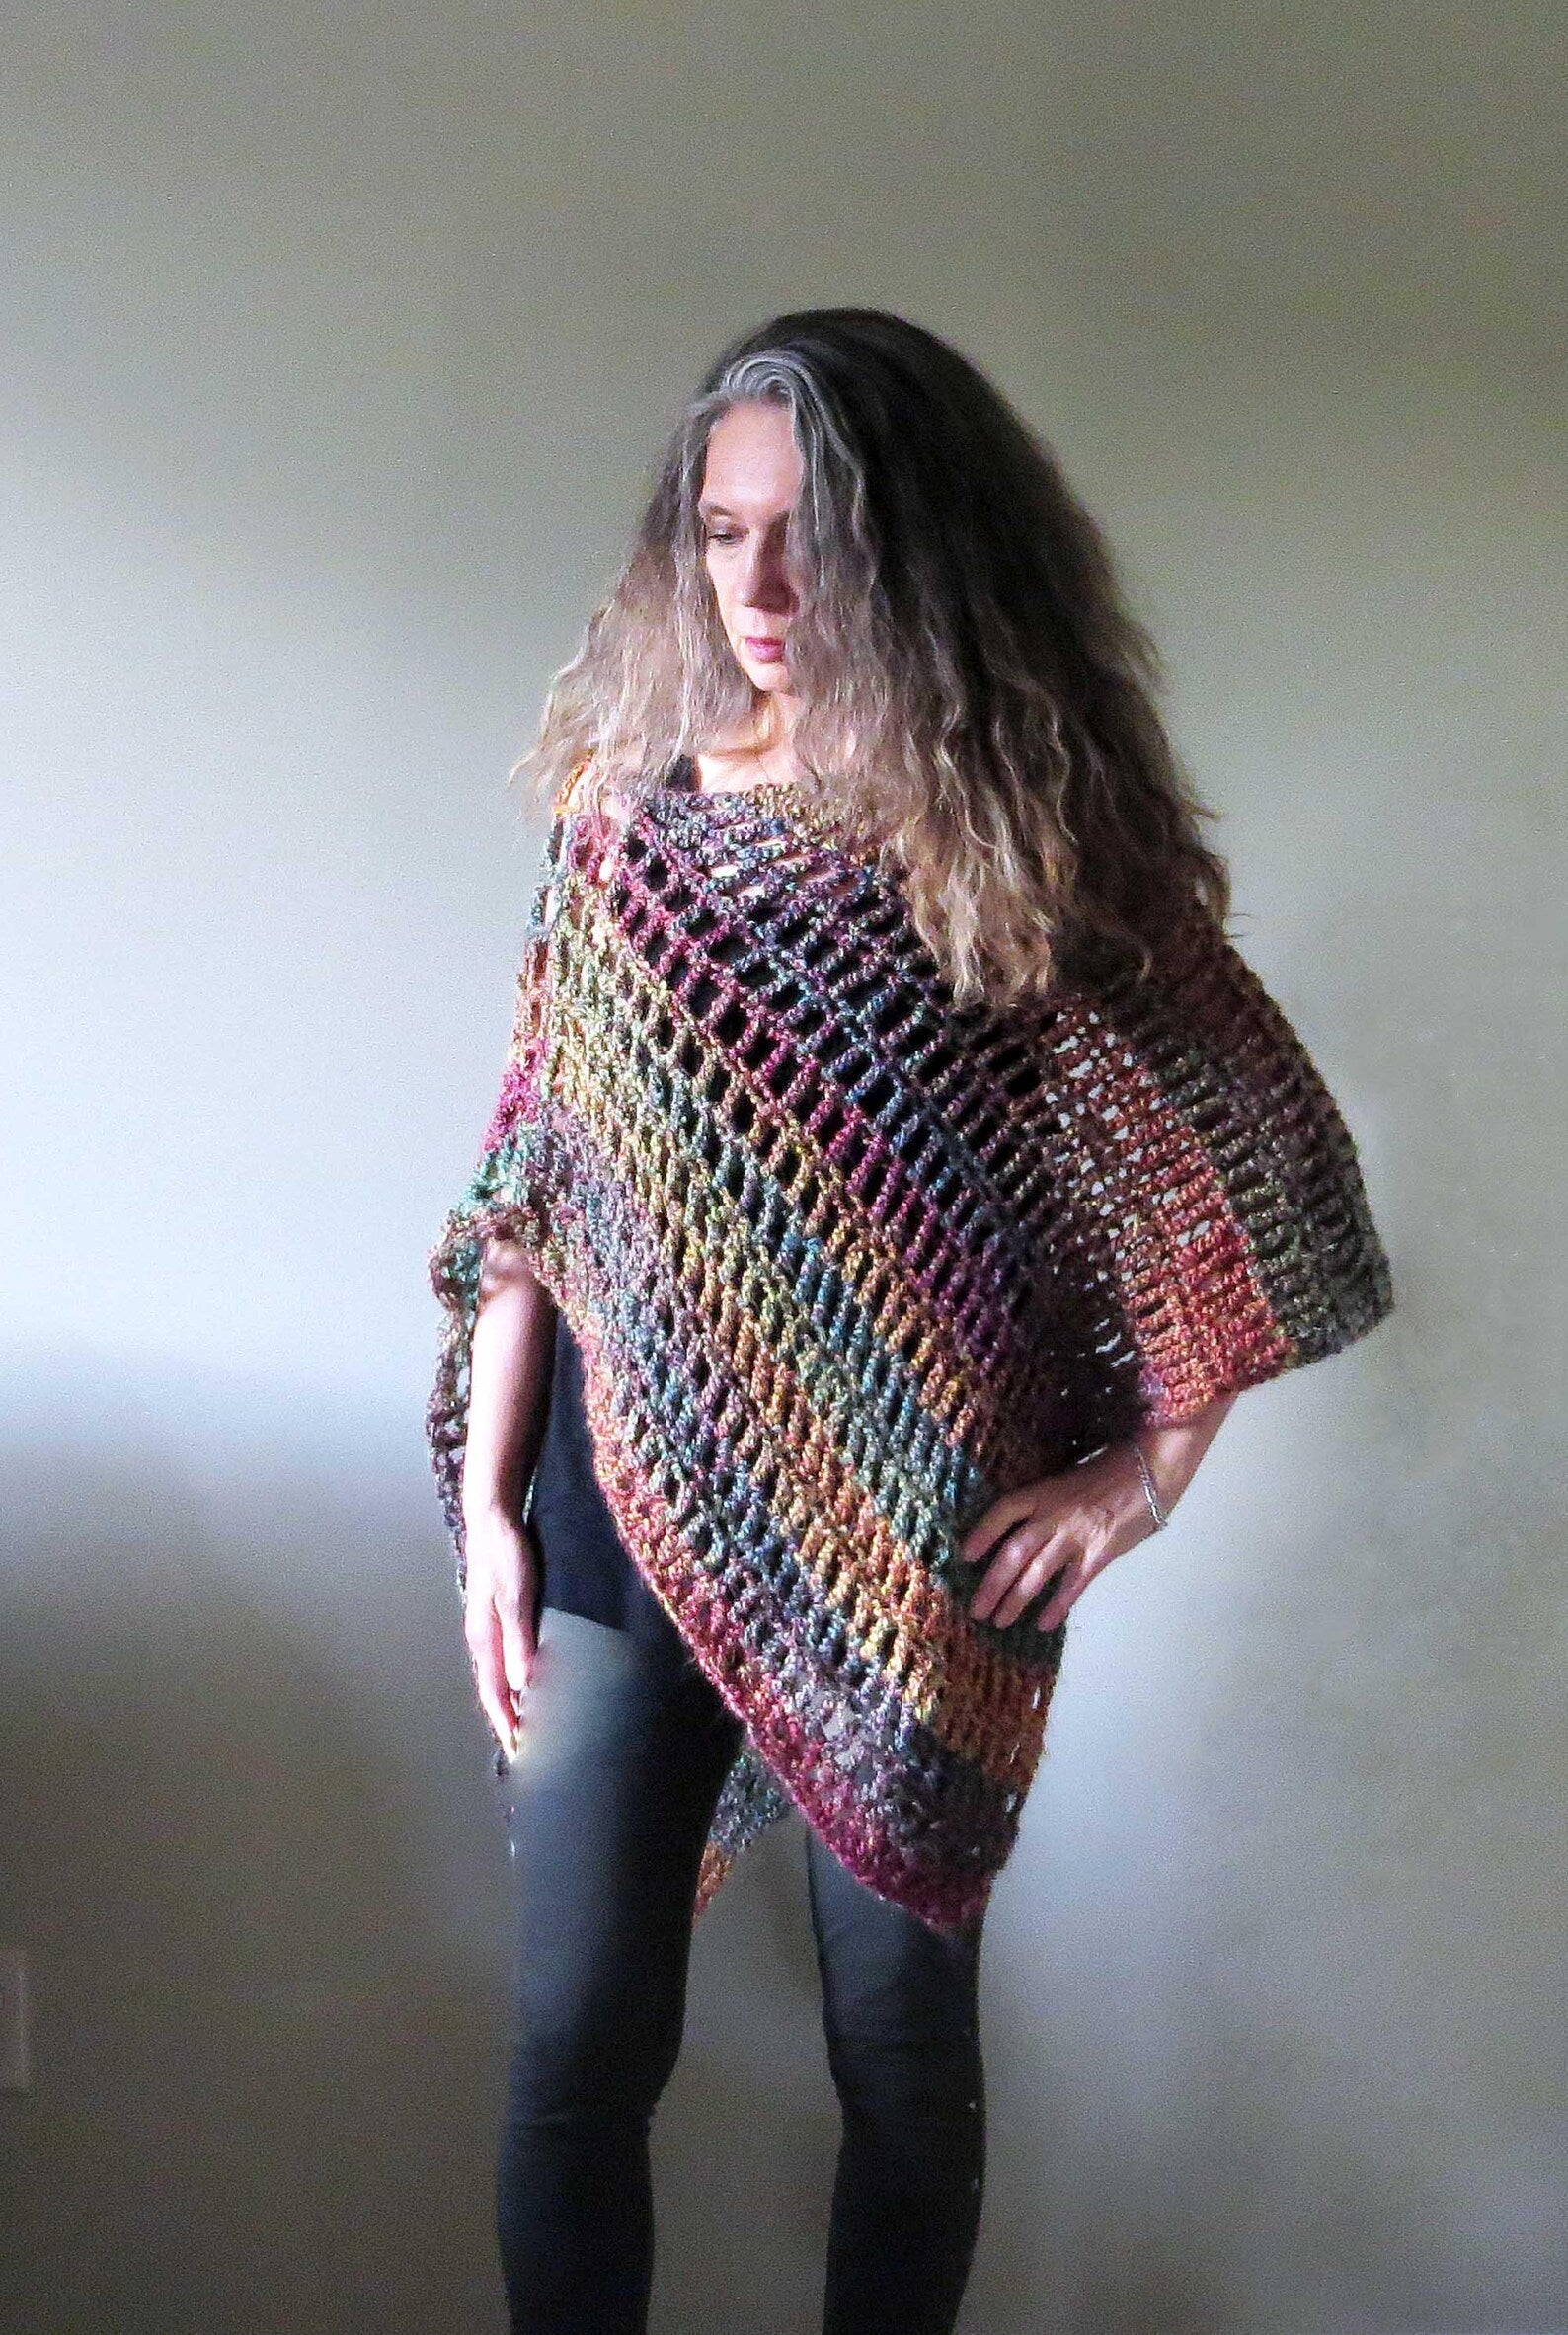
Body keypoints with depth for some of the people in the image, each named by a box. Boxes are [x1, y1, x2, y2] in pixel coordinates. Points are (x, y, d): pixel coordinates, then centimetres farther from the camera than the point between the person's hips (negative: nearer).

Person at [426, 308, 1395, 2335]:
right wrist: (485, 1502, 2)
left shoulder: (1033, 845, -4)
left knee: (904, 2058, 10)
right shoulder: (628, 816, 3)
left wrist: (1144, 1468, -4)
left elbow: (1260, 1179, -1)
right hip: (622, 1520, 2)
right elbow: (529, 1185, 5)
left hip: (924, 1557, -1)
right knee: (578, 2051, 4)